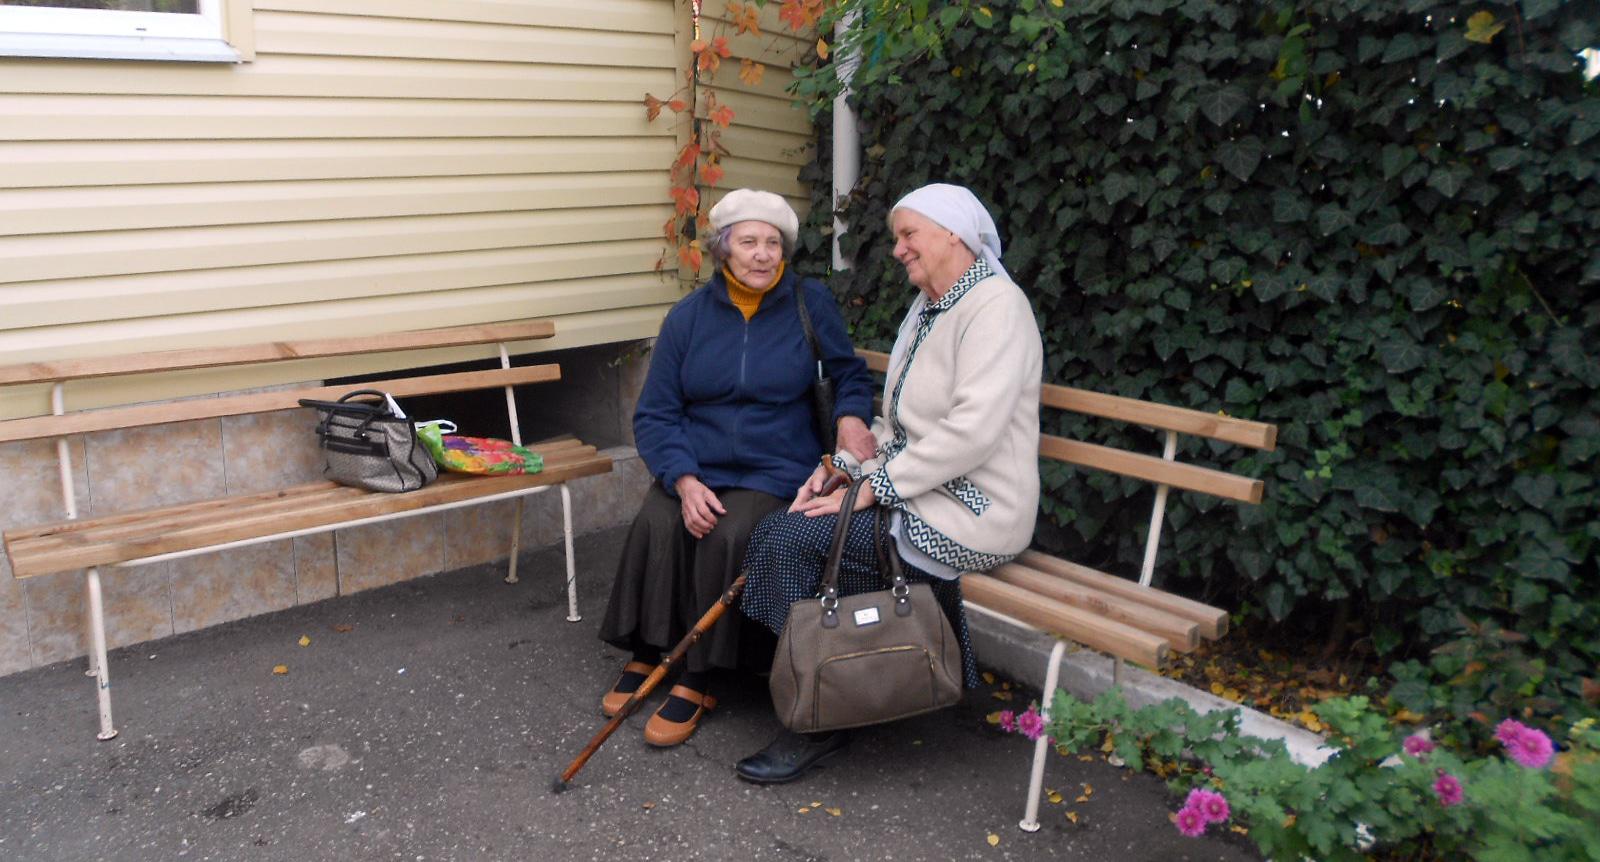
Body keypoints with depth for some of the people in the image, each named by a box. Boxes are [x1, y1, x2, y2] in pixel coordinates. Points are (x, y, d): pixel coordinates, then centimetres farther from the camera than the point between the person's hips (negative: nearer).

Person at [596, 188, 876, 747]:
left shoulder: (811, 303, 1)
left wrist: (851, 417, -11)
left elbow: (851, 375, 13)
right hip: (696, 465, 2)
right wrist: (685, 481, -16)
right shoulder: (689, 316, 3)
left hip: (776, 469, -2)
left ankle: (697, 683, -17)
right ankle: (644, 655, -8)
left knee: (730, 535, -31)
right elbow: (654, 414, 1)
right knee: (658, 524, -28)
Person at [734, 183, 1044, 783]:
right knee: (779, 532, -7)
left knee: (786, 542, -18)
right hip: (916, 493, 9)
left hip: (969, 511, -9)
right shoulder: (926, 308, 17)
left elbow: (972, 430, -24)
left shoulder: (996, 305, -13)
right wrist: (843, 463, 3)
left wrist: (875, 486, -21)